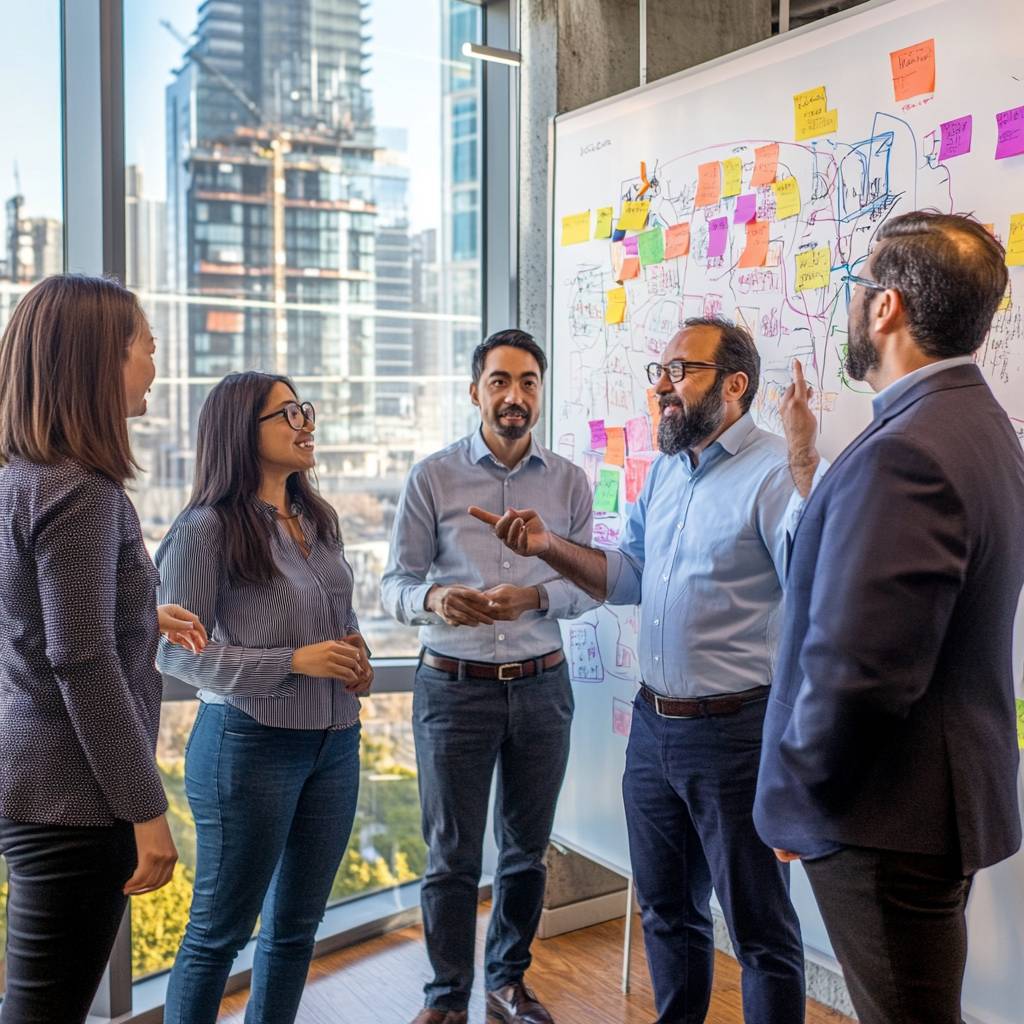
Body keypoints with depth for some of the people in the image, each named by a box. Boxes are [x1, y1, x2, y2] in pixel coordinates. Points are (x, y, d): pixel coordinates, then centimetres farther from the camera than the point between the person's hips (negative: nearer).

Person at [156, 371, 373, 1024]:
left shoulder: (320, 518, 8)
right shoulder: (208, 529, -13)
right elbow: (177, 653, -14)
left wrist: (357, 652, -1)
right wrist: (294, 661, -20)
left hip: (336, 743, 7)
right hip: (252, 744, -7)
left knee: (297, 926, 18)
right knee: (220, 932, 7)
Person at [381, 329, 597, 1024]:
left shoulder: (570, 482, 4)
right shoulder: (433, 478, -1)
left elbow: (590, 584, 2)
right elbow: (396, 585, -2)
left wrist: (535, 595, -17)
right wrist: (435, 598, -24)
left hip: (541, 685, 2)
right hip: (454, 686, -2)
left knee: (527, 849, 15)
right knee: (452, 855, 5)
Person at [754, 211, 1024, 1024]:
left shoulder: (906, 452, -25)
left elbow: (856, 668, -29)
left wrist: (797, 795, -13)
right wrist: (811, 468, 14)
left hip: (886, 822, -10)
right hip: (950, 796, 10)